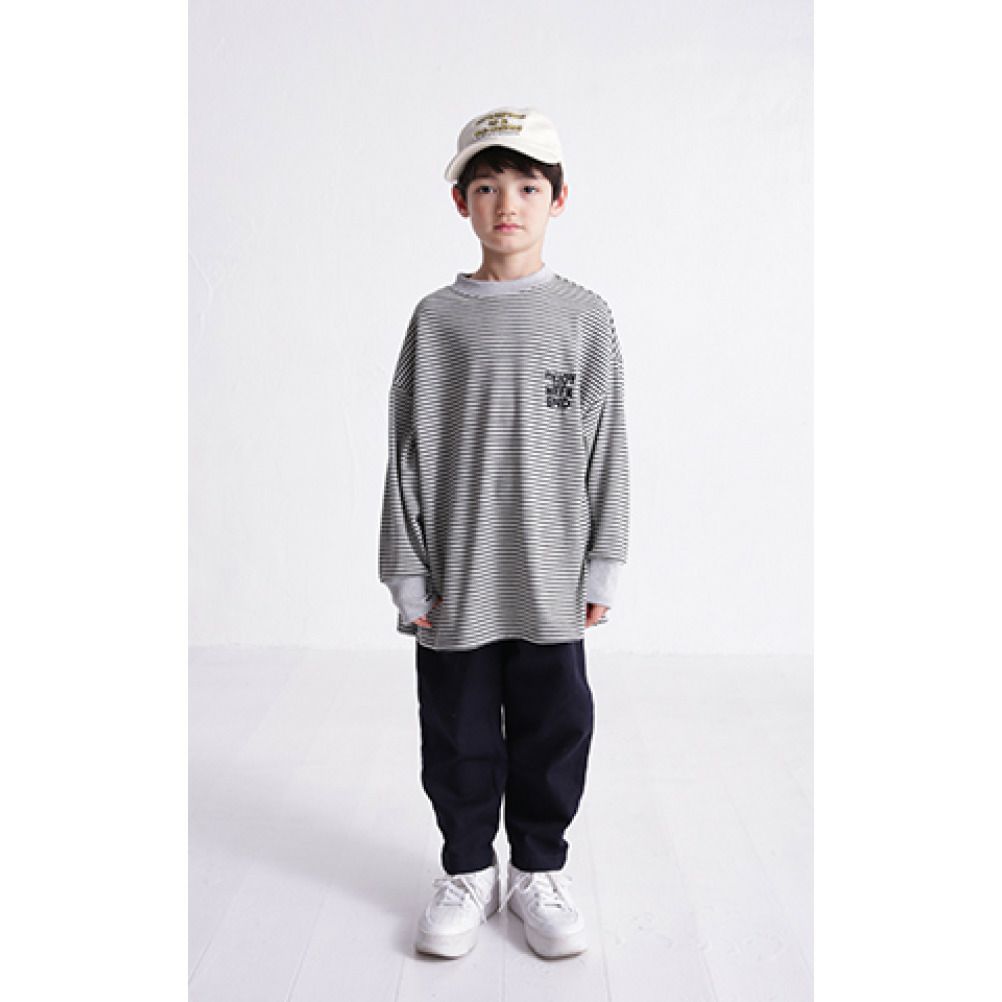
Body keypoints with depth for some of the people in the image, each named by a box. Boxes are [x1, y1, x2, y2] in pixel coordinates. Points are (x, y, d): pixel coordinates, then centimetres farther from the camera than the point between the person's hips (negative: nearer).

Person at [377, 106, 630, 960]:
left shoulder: (584, 316, 2)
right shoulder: (437, 319, 1)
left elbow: (606, 447, 3)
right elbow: (409, 449, 2)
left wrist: (602, 567, 0)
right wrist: (408, 573, -1)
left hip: (551, 576, 0)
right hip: (456, 575, 0)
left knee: (552, 727, 10)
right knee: (459, 731, 11)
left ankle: (540, 871, 30)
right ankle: (468, 871, 30)